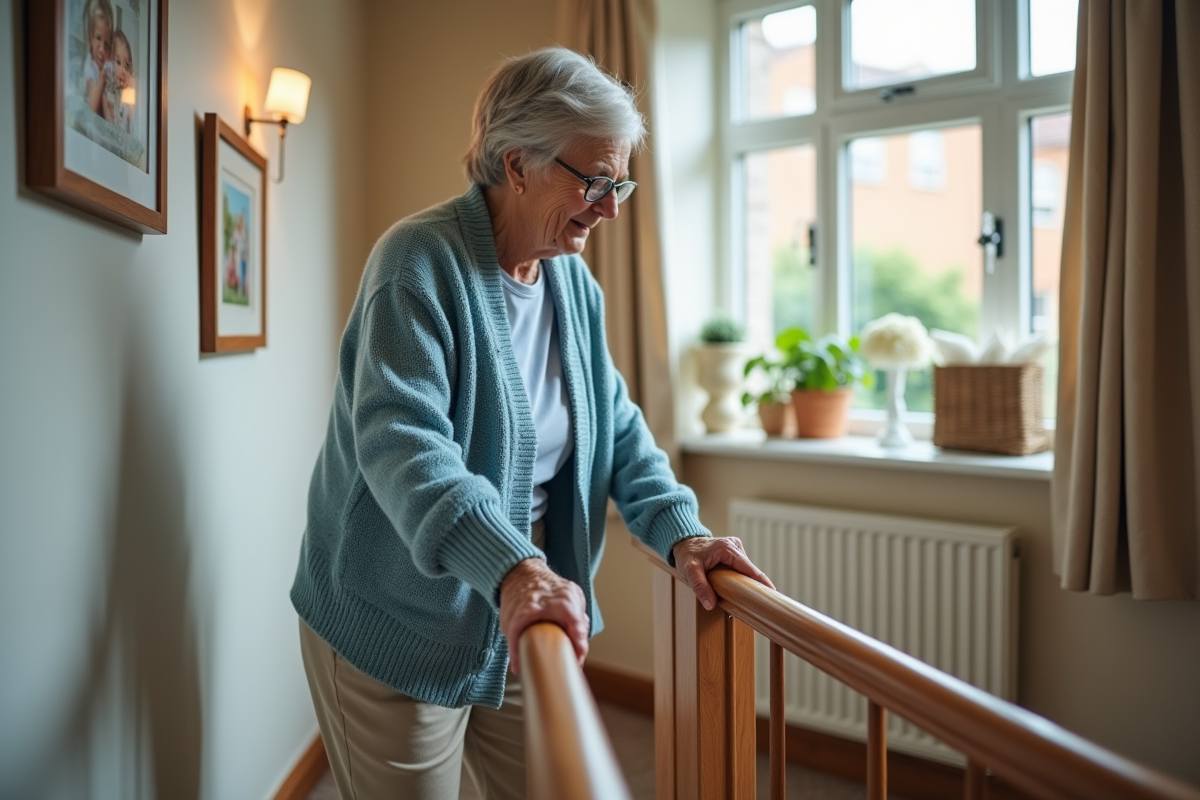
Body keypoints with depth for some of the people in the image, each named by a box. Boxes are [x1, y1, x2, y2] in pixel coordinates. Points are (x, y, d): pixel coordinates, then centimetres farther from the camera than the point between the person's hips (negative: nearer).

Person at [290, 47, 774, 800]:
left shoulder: (574, 280, 4)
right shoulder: (420, 260, -19)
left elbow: (616, 425, 7)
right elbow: (401, 439, -32)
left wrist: (680, 531, -9)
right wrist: (510, 566, -45)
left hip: (523, 619, 7)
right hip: (401, 631, -7)